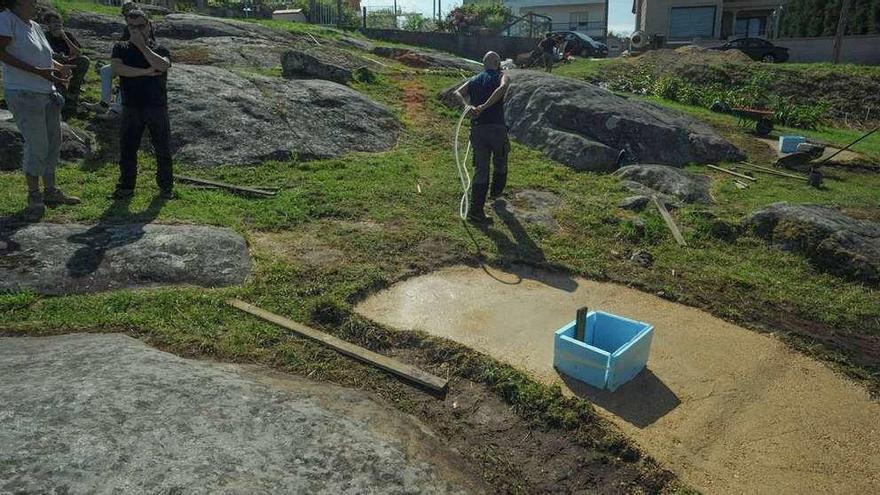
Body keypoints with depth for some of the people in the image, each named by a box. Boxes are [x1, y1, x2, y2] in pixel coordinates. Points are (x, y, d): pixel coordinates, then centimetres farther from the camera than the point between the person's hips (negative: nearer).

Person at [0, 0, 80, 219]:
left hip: (48, 94, 8)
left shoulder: (35, 26, 14)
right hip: (24, 94, -8)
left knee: (53, 144, 12)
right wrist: (38, 71, -24)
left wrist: (60, 67, 3)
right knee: (37, 146, -8)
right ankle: (34, 197, 5)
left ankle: (51, 192, 24)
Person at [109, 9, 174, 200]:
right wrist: (146, 72, -13)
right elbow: (117, 68, -10)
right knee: (127, 149, 6)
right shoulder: (121, 48, 9)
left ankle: (166, 186, 15)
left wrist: (142, 45, -14)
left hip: (157, 107, -1)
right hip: (131, 108, 2)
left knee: (163, 149, 3)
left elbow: (162, 66, -17)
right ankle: (126, 186, 17)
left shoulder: (160, 50, 6)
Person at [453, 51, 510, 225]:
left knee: (480, 170, 5)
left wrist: (470, 106, -15)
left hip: (477, 130, 3)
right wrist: (484, 106, -24)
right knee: (500, 162, 25)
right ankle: (496, 191, 46)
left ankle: (475, 211, -2)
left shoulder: (474, 80, 18)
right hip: (497, 128, -3)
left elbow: (458, 93, 0)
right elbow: (503, 87, -19)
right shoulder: (502, 77, 7)